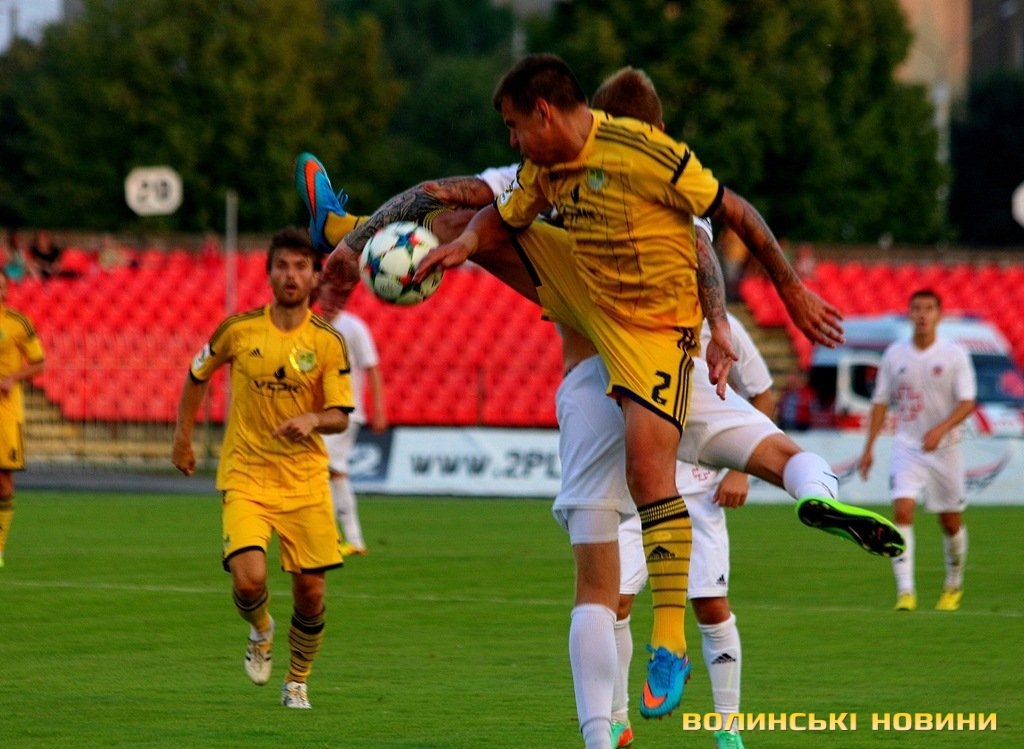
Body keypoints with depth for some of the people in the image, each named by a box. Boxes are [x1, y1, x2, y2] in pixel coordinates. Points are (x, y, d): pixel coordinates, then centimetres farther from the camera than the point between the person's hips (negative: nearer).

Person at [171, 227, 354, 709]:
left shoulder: (328, 342, -4)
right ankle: (260, 631, 16)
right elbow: (197, 375, 14)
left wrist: (313, 419, -25)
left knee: (310, 591, 0)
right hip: (245, 475, -1)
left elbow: (341, 416, -3)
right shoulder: (238, 330, -4)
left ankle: (297, 682, 24)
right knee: (248, 579, -20)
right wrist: (183, 438, 16)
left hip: (305, 479, 1)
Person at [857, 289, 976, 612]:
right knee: (902, 510, -18)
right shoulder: (894, 354, 3)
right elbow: (881, 402, 9)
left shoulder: (954, 355, -5)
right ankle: (905, 591, -22)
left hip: (944, 448, -1)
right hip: (906, 447, 1)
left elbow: (967, 402, -11)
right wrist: (869, 447, 3)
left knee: (951, 522, 8)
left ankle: (954, 585, 32)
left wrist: (941, 428, -27)